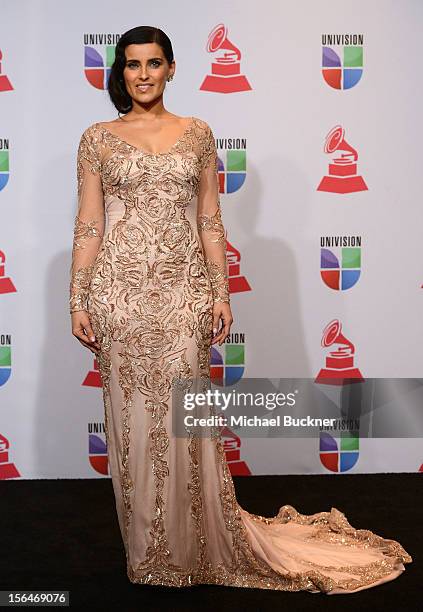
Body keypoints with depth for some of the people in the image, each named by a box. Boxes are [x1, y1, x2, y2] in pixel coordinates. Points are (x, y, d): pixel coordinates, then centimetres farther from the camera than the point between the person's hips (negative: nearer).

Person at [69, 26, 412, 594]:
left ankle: (195, 546, 23)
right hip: (120, 289, 0)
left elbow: (210, 221, 8)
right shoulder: (98, 138, 6)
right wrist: (78, 302, -3)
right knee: (134, 418, 6)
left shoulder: (197, 133, 9)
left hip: (183, 290, 0)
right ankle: (148, 550, 24)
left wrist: (221, 293, 2)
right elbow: (88, 225, 3)